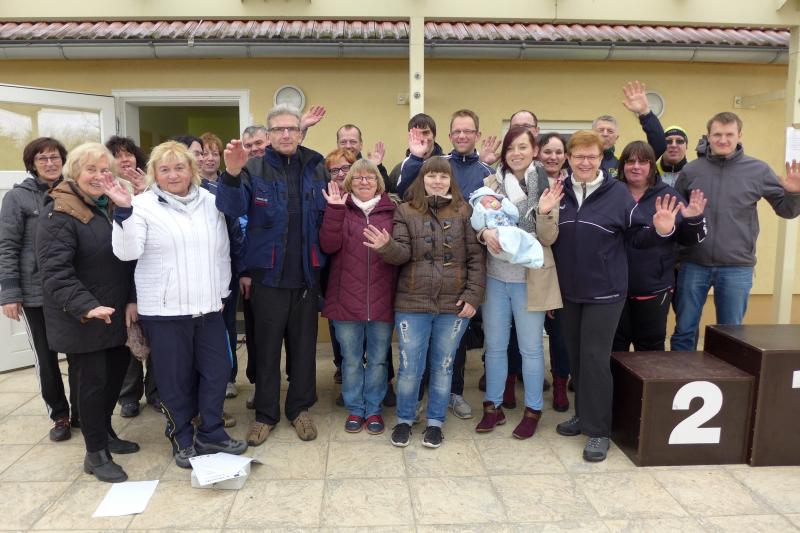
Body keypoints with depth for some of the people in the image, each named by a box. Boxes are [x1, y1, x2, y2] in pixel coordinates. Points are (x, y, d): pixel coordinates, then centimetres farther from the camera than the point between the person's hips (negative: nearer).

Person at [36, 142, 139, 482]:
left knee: (117, 372, 16)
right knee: (93, 381, 1)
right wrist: (86, 306, -32)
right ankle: (96, 454, 16)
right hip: (81, 321, -7)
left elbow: (129, 258, 9)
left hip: (116, 315, 7)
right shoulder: (59, 213, -13)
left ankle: (104, 431, 37)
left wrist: (132, 300, -2)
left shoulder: (112, 207, 9)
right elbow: (55, 270, -21)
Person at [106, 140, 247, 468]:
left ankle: (211, 433, 26)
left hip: (208, 306, 4)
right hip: (164, 309, -4)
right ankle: (182, 439, 25)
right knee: (175, 378, 7)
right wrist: (124, 211, -25)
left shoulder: (209, 201, 7)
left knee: (216, 370, 9)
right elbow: (127, 252, -13)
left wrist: (222, 291, 12)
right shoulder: (143, 205, -4)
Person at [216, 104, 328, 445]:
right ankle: (266, 413, 26)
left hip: (306, 275, 2)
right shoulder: (254, 170, -4)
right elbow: (232, 207, -21)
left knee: (304, 344, 13)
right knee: (267, 346, 11)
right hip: (268, 275, -2)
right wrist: (231, 175, -39)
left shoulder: (316, 169, 3)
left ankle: (300, 408, 30)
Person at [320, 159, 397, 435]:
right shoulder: (340, 209, 4)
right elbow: (329, 245, -10)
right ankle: (354, 409, 28)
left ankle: (373, 409, 28)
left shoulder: (391, 211, 4)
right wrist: (335, 210, -16)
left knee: (378, 359, 11)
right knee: (351, 360, 12)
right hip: (347, 298, 0)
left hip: (382, 299, 0)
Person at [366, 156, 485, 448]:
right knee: (410, 367, 7)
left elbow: (476, 257, 0)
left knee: (443, 366, 12)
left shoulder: (463, 212, 2)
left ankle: (435, 421, 29)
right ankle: (404, 419, 28)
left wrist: (473, 296, -7)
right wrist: (386, 246, -28)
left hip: (454, 305, 0)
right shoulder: (406, 211, 3)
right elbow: (403, 254, -6)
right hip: (412, 304, 0)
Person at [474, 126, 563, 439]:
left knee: (530, 347, 9)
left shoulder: (547, 186, -3)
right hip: (495, 276, 2)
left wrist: (546, 213, -23)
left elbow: (548, 238, -4)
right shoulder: (491, 183, 2)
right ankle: (493, 406, 28)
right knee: (495, 345, 13)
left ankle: (533, 410, 25)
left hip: (530, 278, -2)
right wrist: (486, 233, -17)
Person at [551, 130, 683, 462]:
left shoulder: (617, 192, -5)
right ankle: (583, 414, 33)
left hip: (605, 291, -3)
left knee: (595, 358, -2)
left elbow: (636, 236, 0)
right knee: (575, 356, 14)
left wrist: (660, 231, -20)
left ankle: (599, 430, 11)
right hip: (569, 291, 4)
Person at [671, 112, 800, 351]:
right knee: (684, 332, 9)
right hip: (693, 265, 0)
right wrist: (675, 254, -4)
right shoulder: (691, 170, 2)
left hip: (737, 268, 0)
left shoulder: (758, 170, 1)